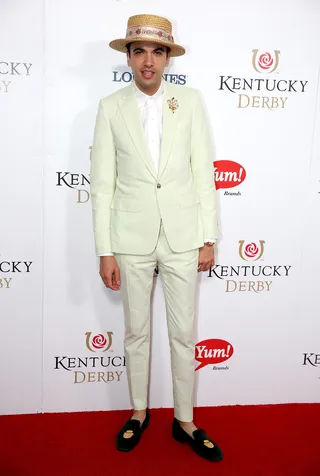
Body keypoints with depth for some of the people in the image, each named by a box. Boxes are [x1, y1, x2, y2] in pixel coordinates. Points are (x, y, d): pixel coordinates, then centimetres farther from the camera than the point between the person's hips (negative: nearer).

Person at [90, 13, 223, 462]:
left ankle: (185, 421, 29)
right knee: (136, 332, 13)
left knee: (184, 333, 9)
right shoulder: (111, 107, 1)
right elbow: (102, 182, 0)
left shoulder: (190, 101, 2)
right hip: (132, 237, 0)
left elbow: (203, 172, 2)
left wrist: (209, 238, -2)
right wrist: (105, 250, -4)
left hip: (182, 235, 0)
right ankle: (139, 413, 35)